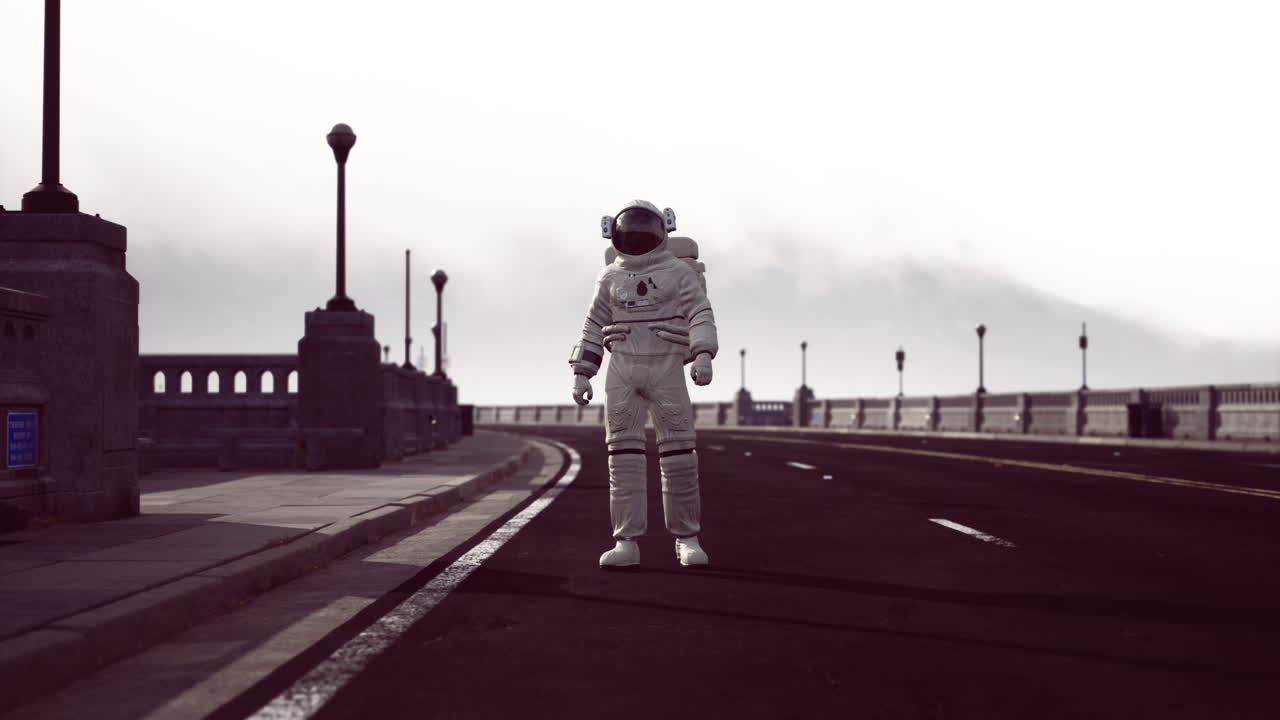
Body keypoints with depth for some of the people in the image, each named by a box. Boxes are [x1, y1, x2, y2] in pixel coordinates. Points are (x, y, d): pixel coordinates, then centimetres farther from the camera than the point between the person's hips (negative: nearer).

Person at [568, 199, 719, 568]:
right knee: (624, 455, -4)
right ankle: (626, 543, -2)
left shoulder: (679, 272, 2)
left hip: (666, 371, -2)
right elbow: (594, 330, 13)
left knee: (679, 453, -6)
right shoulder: (610, 278, 11)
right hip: (621, 373, 2)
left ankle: (686, 539, 6)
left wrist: (703, 356, -25)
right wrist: (581, 375, 5)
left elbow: (701, 317, -8)